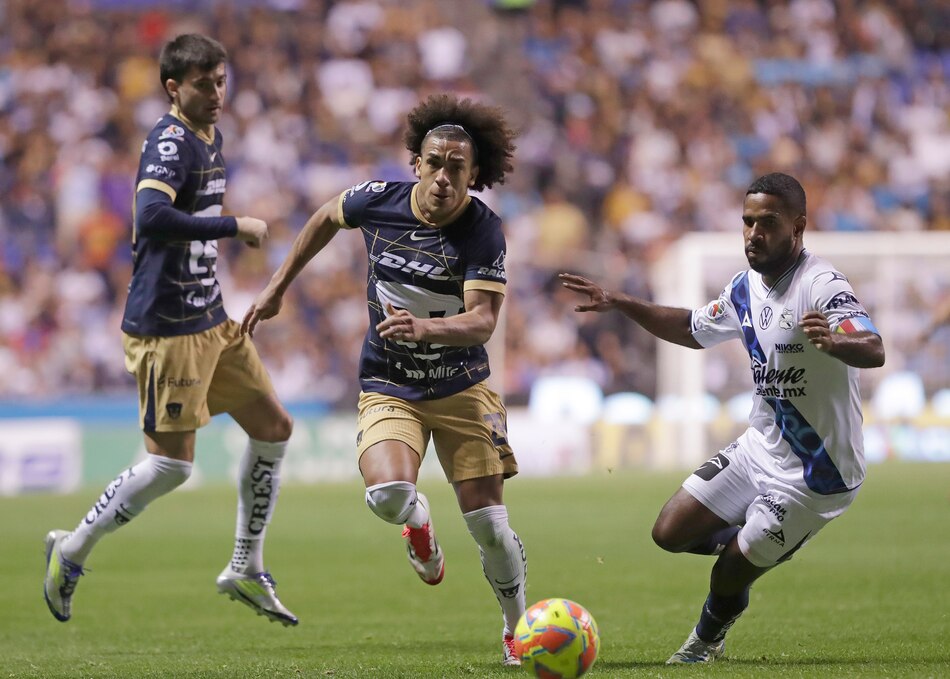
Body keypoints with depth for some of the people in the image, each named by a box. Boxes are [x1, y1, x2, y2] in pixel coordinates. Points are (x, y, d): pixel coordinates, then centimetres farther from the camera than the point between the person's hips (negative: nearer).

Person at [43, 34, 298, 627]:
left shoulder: (211, 139, 13)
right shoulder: (171, 143, -18)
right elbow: (151, 217, -36)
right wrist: (235, 228, -29)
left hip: (210, 321, 10)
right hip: (166, 327, -10)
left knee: (274, 428, 9)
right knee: (172, 464, -6)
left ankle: (246, 569, 18)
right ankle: (72, 551, 11)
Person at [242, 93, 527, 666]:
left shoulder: (484, 232, -16)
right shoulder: (378, 200, -9)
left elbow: (482, 321, -24)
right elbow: (327, 217, 14)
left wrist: (425, 327, -43)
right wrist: (279, 286, 18)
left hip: (462, 386, -1)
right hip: (388, 386, 1)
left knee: (489, 522, -8)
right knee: (388, 494, -26)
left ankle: (518, 630, 18)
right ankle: (420, 525, 13)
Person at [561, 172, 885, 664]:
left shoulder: (821, 287, -23)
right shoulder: (747, 287, 3)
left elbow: (874, 351, -39)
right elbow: (694, 329, 23)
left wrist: (834, 341, -61)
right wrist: (618, 304, 16)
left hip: (814, 475, -8)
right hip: (761, 447, 8)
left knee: (732, 573, 0)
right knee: (671, 532, 4)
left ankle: (706, 641, 32)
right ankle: (751, 545, 30)